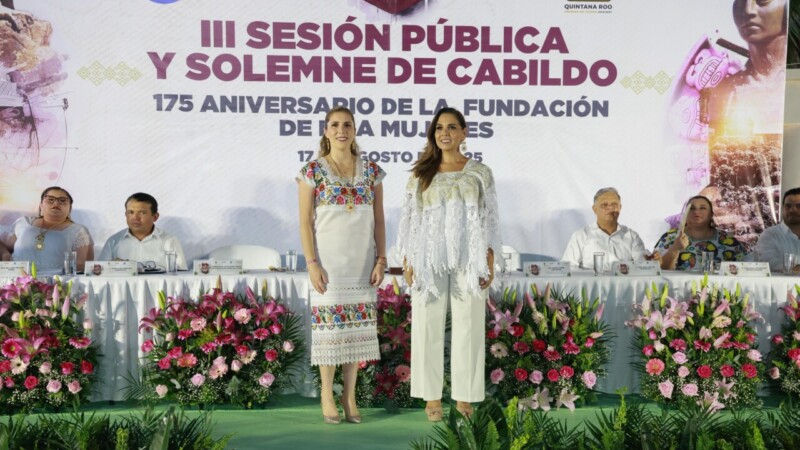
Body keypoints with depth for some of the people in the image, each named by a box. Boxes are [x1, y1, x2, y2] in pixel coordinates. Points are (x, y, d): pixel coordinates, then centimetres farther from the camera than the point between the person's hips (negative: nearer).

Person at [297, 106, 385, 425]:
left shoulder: (371, 171, 7)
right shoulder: (313, 171, -2)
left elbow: (379, 220, 8)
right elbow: (305, 221, -4)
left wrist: (381, 259, 1)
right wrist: (312, 263, -11)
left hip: (361, 261, 3)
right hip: (329, 260, -3)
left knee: (357, 324, 6)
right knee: (328, 323, 1)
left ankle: (350, 395, 17)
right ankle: (327, 394, 14)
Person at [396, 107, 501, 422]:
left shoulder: (480, 173, 7)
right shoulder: (420, 174, 8)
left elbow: (490, 219, 5)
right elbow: (408, 220, 7)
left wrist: (489, 262, -3)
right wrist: (407, 262, -2)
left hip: (468, 261, 0)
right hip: (429, 261, 1)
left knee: (468, 327, 2)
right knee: (428, 327, 2)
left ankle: (464, 396, 13)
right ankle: (432, 396, 12)